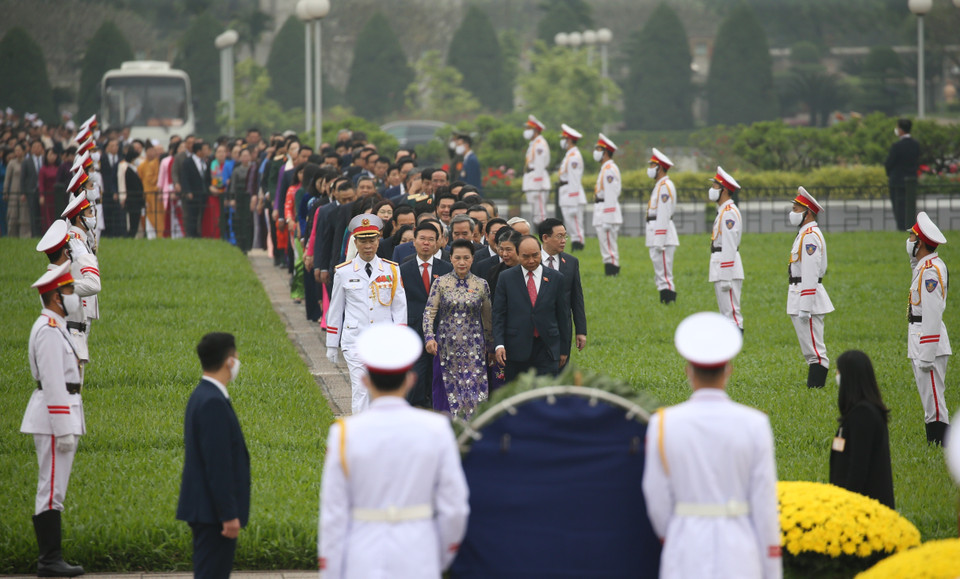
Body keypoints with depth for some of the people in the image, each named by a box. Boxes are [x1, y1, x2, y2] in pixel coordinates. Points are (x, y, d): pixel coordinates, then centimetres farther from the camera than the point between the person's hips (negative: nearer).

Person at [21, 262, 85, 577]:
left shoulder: (54, 327, 18)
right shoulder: (49, 330, -15)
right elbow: (53, 383, -20)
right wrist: (64, 430, -22)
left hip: (62, 414, 11)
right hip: (55, 415, -11)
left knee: (53, 490, 10)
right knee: (52, 489, -9)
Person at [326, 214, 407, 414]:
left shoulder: (391, 270, 6)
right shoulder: (343, 272, 3)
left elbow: (399, 308, 7)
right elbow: (335, 310, 10)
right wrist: (332, 345, 11)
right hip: (355, 341, -1)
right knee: (361, 391, -9)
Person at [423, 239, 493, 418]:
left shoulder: (481, 285, 3)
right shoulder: (441, 283, 0)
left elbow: (487, 318, 11)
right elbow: (429, 312, -4)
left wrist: (490, 347, 16)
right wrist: (429, 337, -19)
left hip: (473, 348, 0)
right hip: (446, 348, 0)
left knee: (474, 391, -4)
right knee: (447, 392, 3)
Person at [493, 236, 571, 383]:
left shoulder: (556, 278, 5)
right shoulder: (506, 278, 3)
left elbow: (563, 315, 9)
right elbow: (498, 314, 2)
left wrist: (563, 349, 8)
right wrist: (499, 344, -10)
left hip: (546, 350, 0)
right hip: (516, 349, 0)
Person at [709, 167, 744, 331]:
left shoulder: (729, 213, -15)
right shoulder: (723, 211, 18)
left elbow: (729, 246, -20)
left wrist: (726, 277, -23)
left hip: (727, 270, -11)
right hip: (721, 271, 11)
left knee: (732, 313, -11)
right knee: (726, 313, 13)